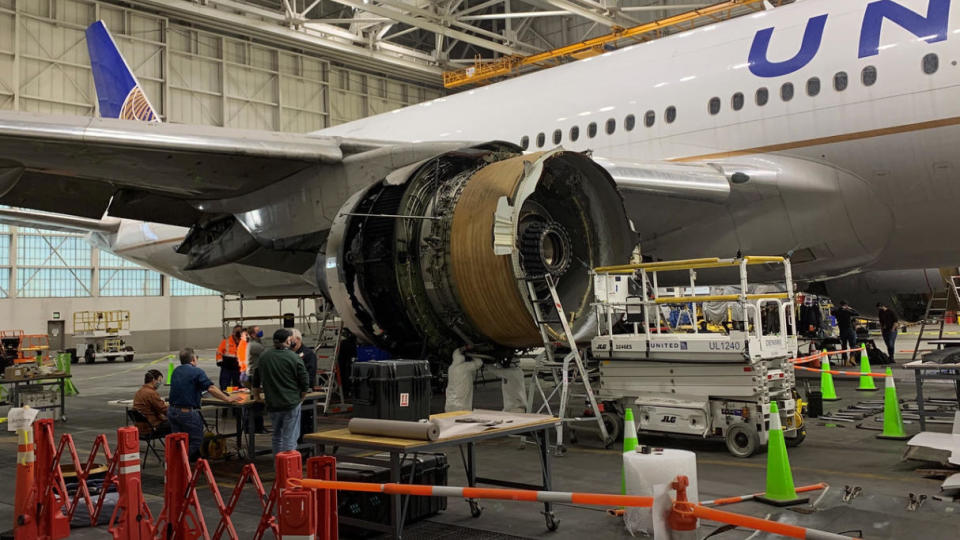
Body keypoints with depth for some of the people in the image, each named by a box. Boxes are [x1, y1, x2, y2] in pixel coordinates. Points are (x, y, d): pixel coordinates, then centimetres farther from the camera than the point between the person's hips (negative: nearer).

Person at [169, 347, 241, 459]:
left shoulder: (175, 371, 13)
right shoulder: (196, 371, -9)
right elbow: (211, 388, -19)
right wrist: (228, 399, -14)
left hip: (172, 411, 7)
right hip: (187, 412, -7)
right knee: (196, 442, 3)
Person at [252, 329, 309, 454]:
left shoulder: (263, 357, 5)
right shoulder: (294, 357, -9)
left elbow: (256, 380, 15)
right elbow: (304, 383, -7)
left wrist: (256, 396, 29)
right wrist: (300, 398, 9)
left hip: (272, 404, 5)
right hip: (291, 403, -5)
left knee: (277, 435, 19)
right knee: (290, 438, -1)